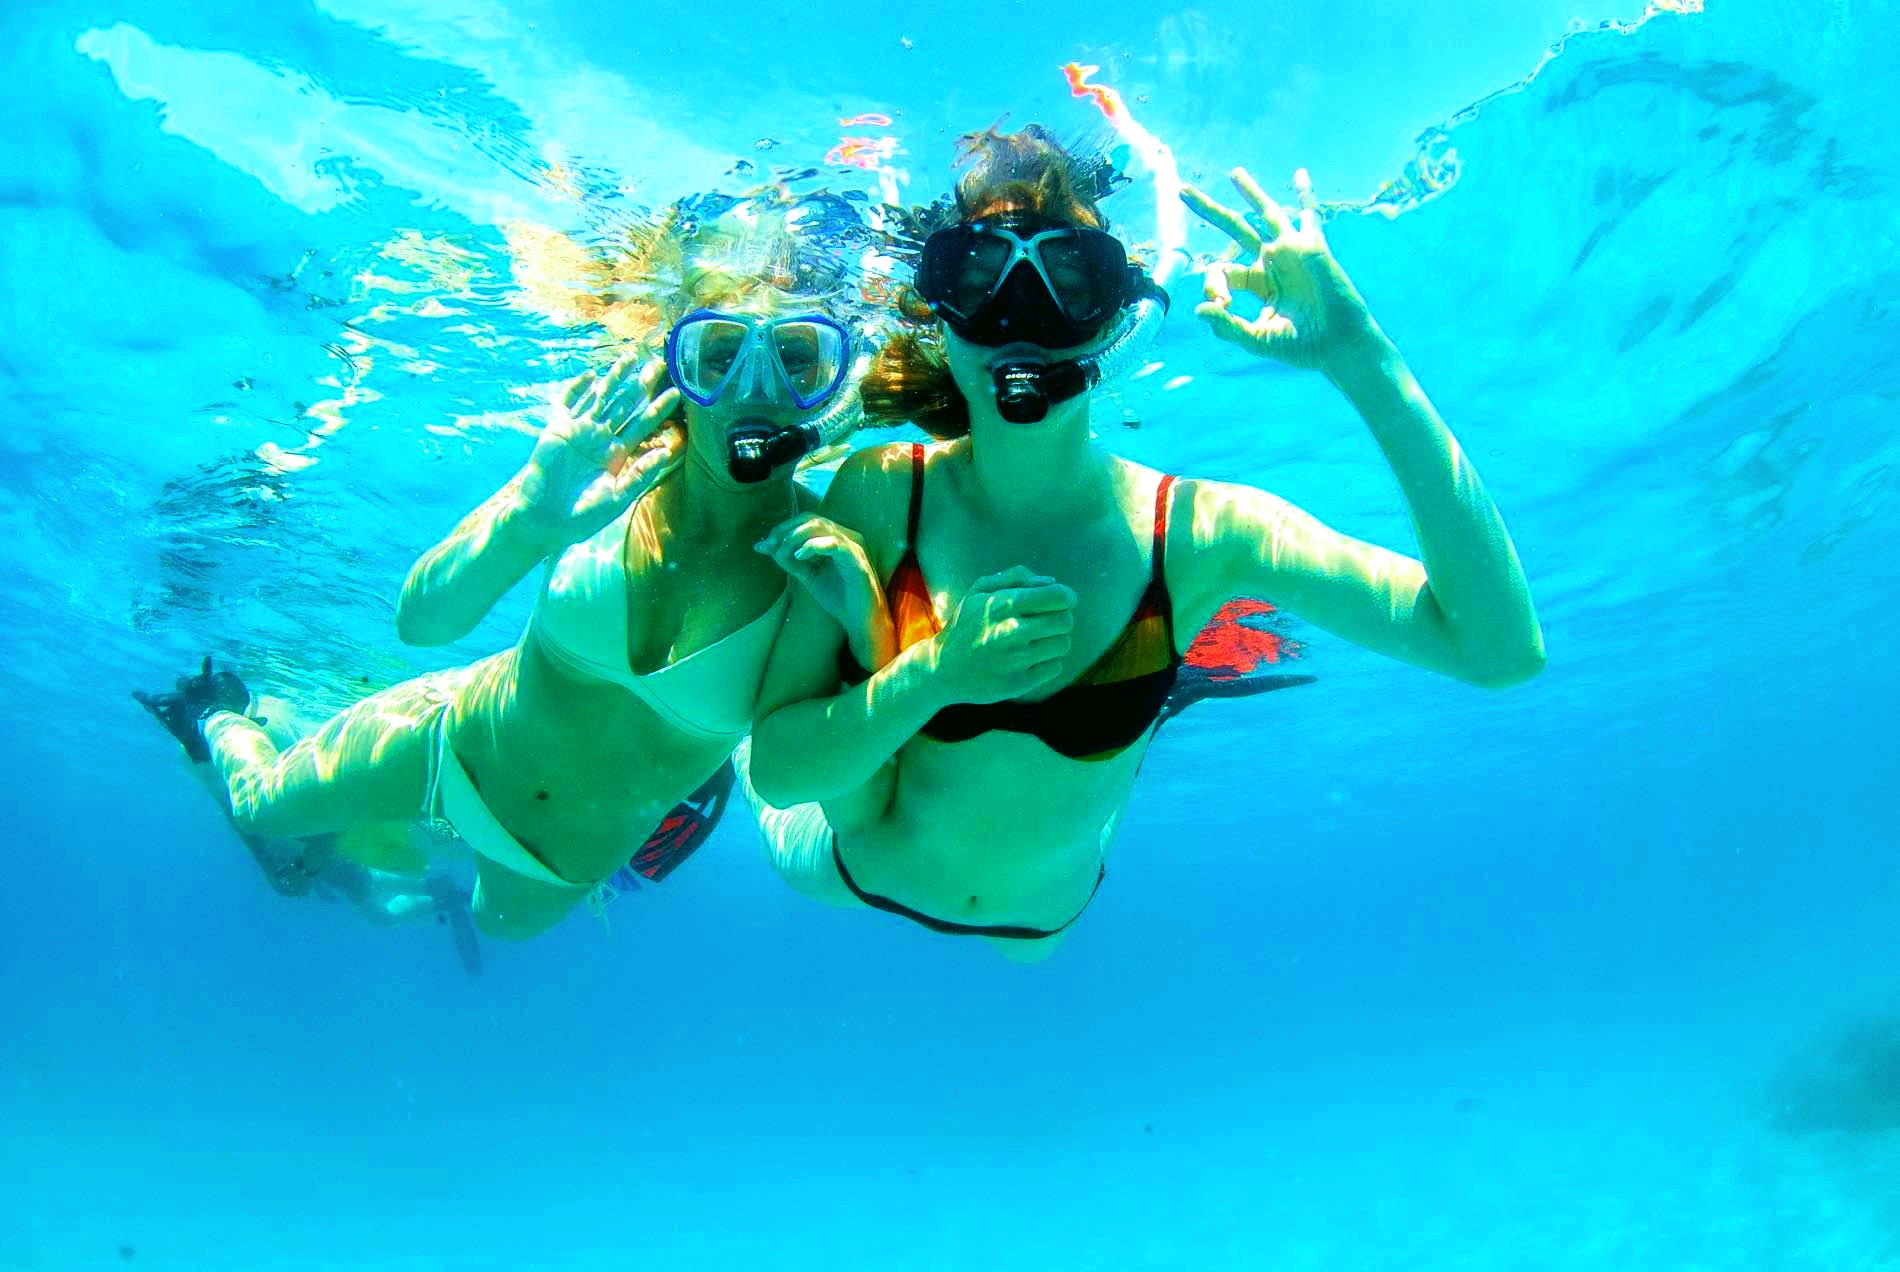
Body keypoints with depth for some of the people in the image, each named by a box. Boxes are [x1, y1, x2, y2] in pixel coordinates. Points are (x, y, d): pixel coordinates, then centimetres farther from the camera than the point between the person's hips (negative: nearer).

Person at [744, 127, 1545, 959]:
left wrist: (1361, 359, -43)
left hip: (1042, 917, 2)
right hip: (856, 875, -1)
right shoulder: (881, 494, -30)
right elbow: (774, 768, -28)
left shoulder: (1194, 531, -30)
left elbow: (1501, 648, -40)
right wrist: (934, 678, -46)